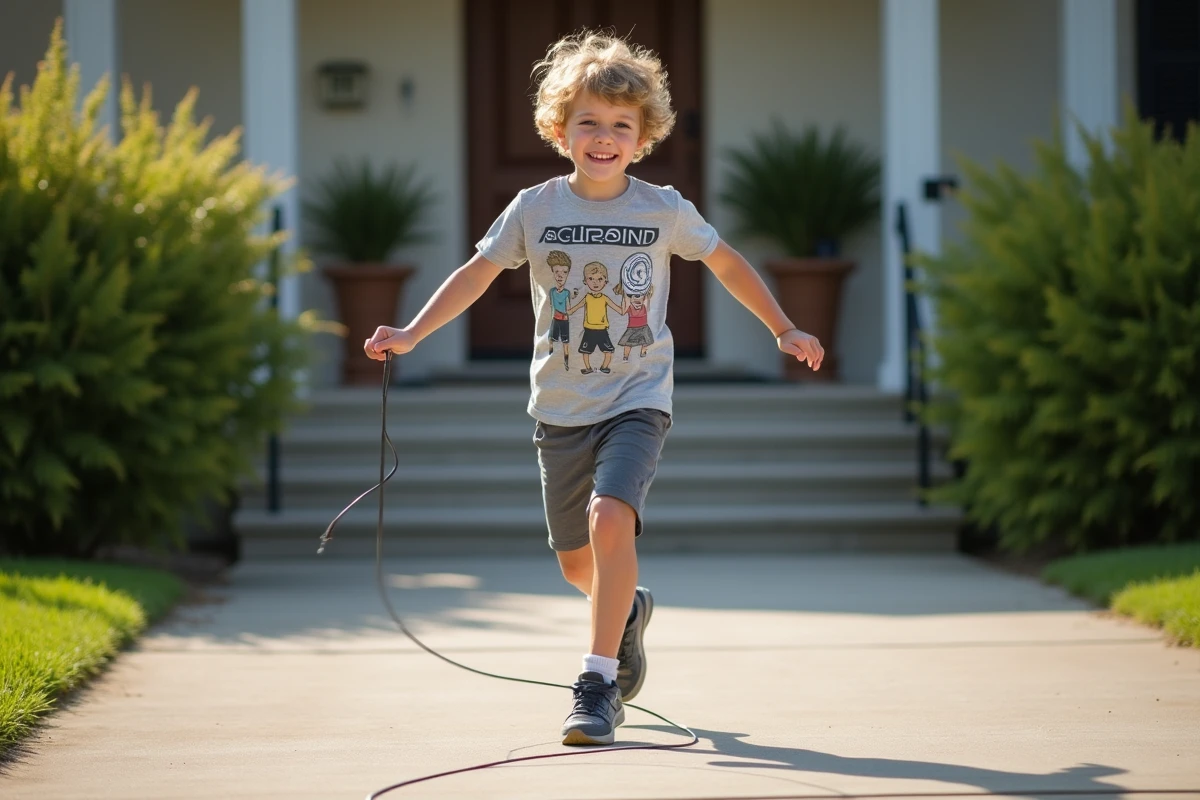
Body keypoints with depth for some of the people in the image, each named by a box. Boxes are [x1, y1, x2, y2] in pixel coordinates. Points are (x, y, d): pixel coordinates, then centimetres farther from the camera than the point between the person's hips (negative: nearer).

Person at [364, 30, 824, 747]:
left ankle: (598, 684, -19)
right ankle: (629, 610, 48)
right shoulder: (535, 208, -2)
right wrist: (412, 333, -3)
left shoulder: (665, 210, -3)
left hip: (638, 402, -3)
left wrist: (784, 329, 12)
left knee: (610, 516, -27)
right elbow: (478, 273, 6)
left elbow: (726, 263, 12)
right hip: (561, 410, 3)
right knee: (575, 560, 11)